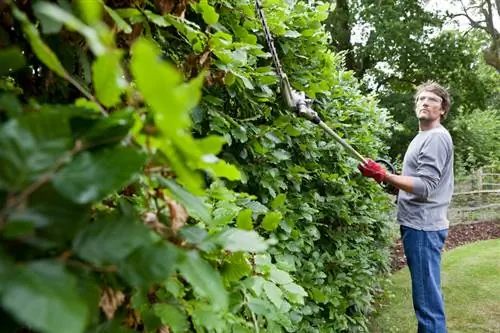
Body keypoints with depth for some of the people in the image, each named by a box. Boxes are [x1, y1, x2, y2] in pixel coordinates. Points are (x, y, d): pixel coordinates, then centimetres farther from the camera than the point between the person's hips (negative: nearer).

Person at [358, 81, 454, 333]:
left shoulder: (437, 137, -12)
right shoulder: (423, 137, 19)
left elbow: (425, 187, -22)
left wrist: (384, 176, -27)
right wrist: (388, 179, 16)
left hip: (423, 227, -10)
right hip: (418, 224, 10)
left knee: (427, 298, -5)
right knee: (425, 294, 18)